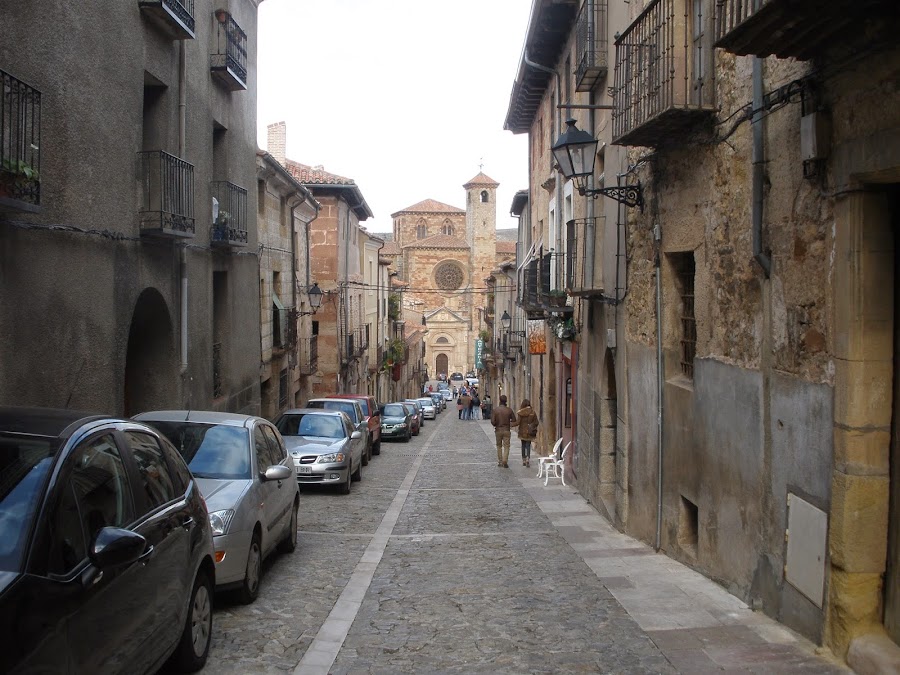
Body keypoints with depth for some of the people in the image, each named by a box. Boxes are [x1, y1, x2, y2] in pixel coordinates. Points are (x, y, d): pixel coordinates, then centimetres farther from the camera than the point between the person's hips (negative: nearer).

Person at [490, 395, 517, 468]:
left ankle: (500, 462, 16)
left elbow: (492, 421, -12)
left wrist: (496, 425, 9)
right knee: (506, 446, 3)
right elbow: (514, 420, -1)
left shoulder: (495, 410, -9)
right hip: (506, 430, -1)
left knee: (499, 446, 15)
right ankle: (505, 461, -13)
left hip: (498, 430, 1)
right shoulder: (509, 410, -7)